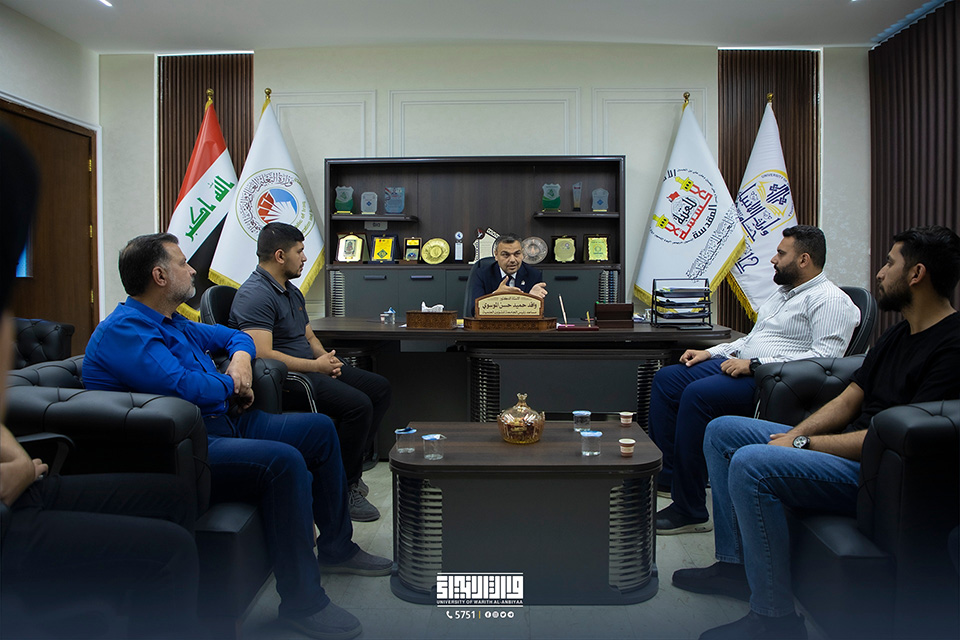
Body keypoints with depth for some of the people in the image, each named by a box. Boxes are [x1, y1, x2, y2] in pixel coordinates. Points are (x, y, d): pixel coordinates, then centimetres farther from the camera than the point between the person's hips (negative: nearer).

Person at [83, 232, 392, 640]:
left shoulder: (173, 322, 17)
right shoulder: (122, 331, -14)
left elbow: (234, 335, 31)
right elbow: (186, 388, -28)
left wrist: (241, 359, 7)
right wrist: (231, 384, -6)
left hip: (224, 423, 11)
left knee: (320, 429, 10)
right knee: (284, 460, -33)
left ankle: (336, 547, 20)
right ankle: (301, 602, -20)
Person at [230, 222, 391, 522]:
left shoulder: (291, 291, 17)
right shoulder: (255, 295, -16)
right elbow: (262, 355, -26)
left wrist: (326, 357, 0)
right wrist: (316, 366, -19)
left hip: (311, 368, 11)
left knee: (379, 387, 5)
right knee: (358, 405, -26)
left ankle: (351, 467, 9)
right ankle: (343, 488, -10)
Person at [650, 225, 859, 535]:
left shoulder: (830, 300, -7)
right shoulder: (782, 293, 24)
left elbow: (823, 357, -19)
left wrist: (755, 365, -23)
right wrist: (710, 353, 13)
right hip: (738, 366, 10)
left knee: (697, 394, -31)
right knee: (665, 378, -1)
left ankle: (690, 512, -22)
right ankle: (663, 476, 2)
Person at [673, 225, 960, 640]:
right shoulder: (900, 334, 14)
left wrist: (805, 443, -17)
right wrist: (793, 435, -3)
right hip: (849, 447, 10)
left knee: (751, 464, -30)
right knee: (722, 432, 7)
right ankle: (734, 564, 11)